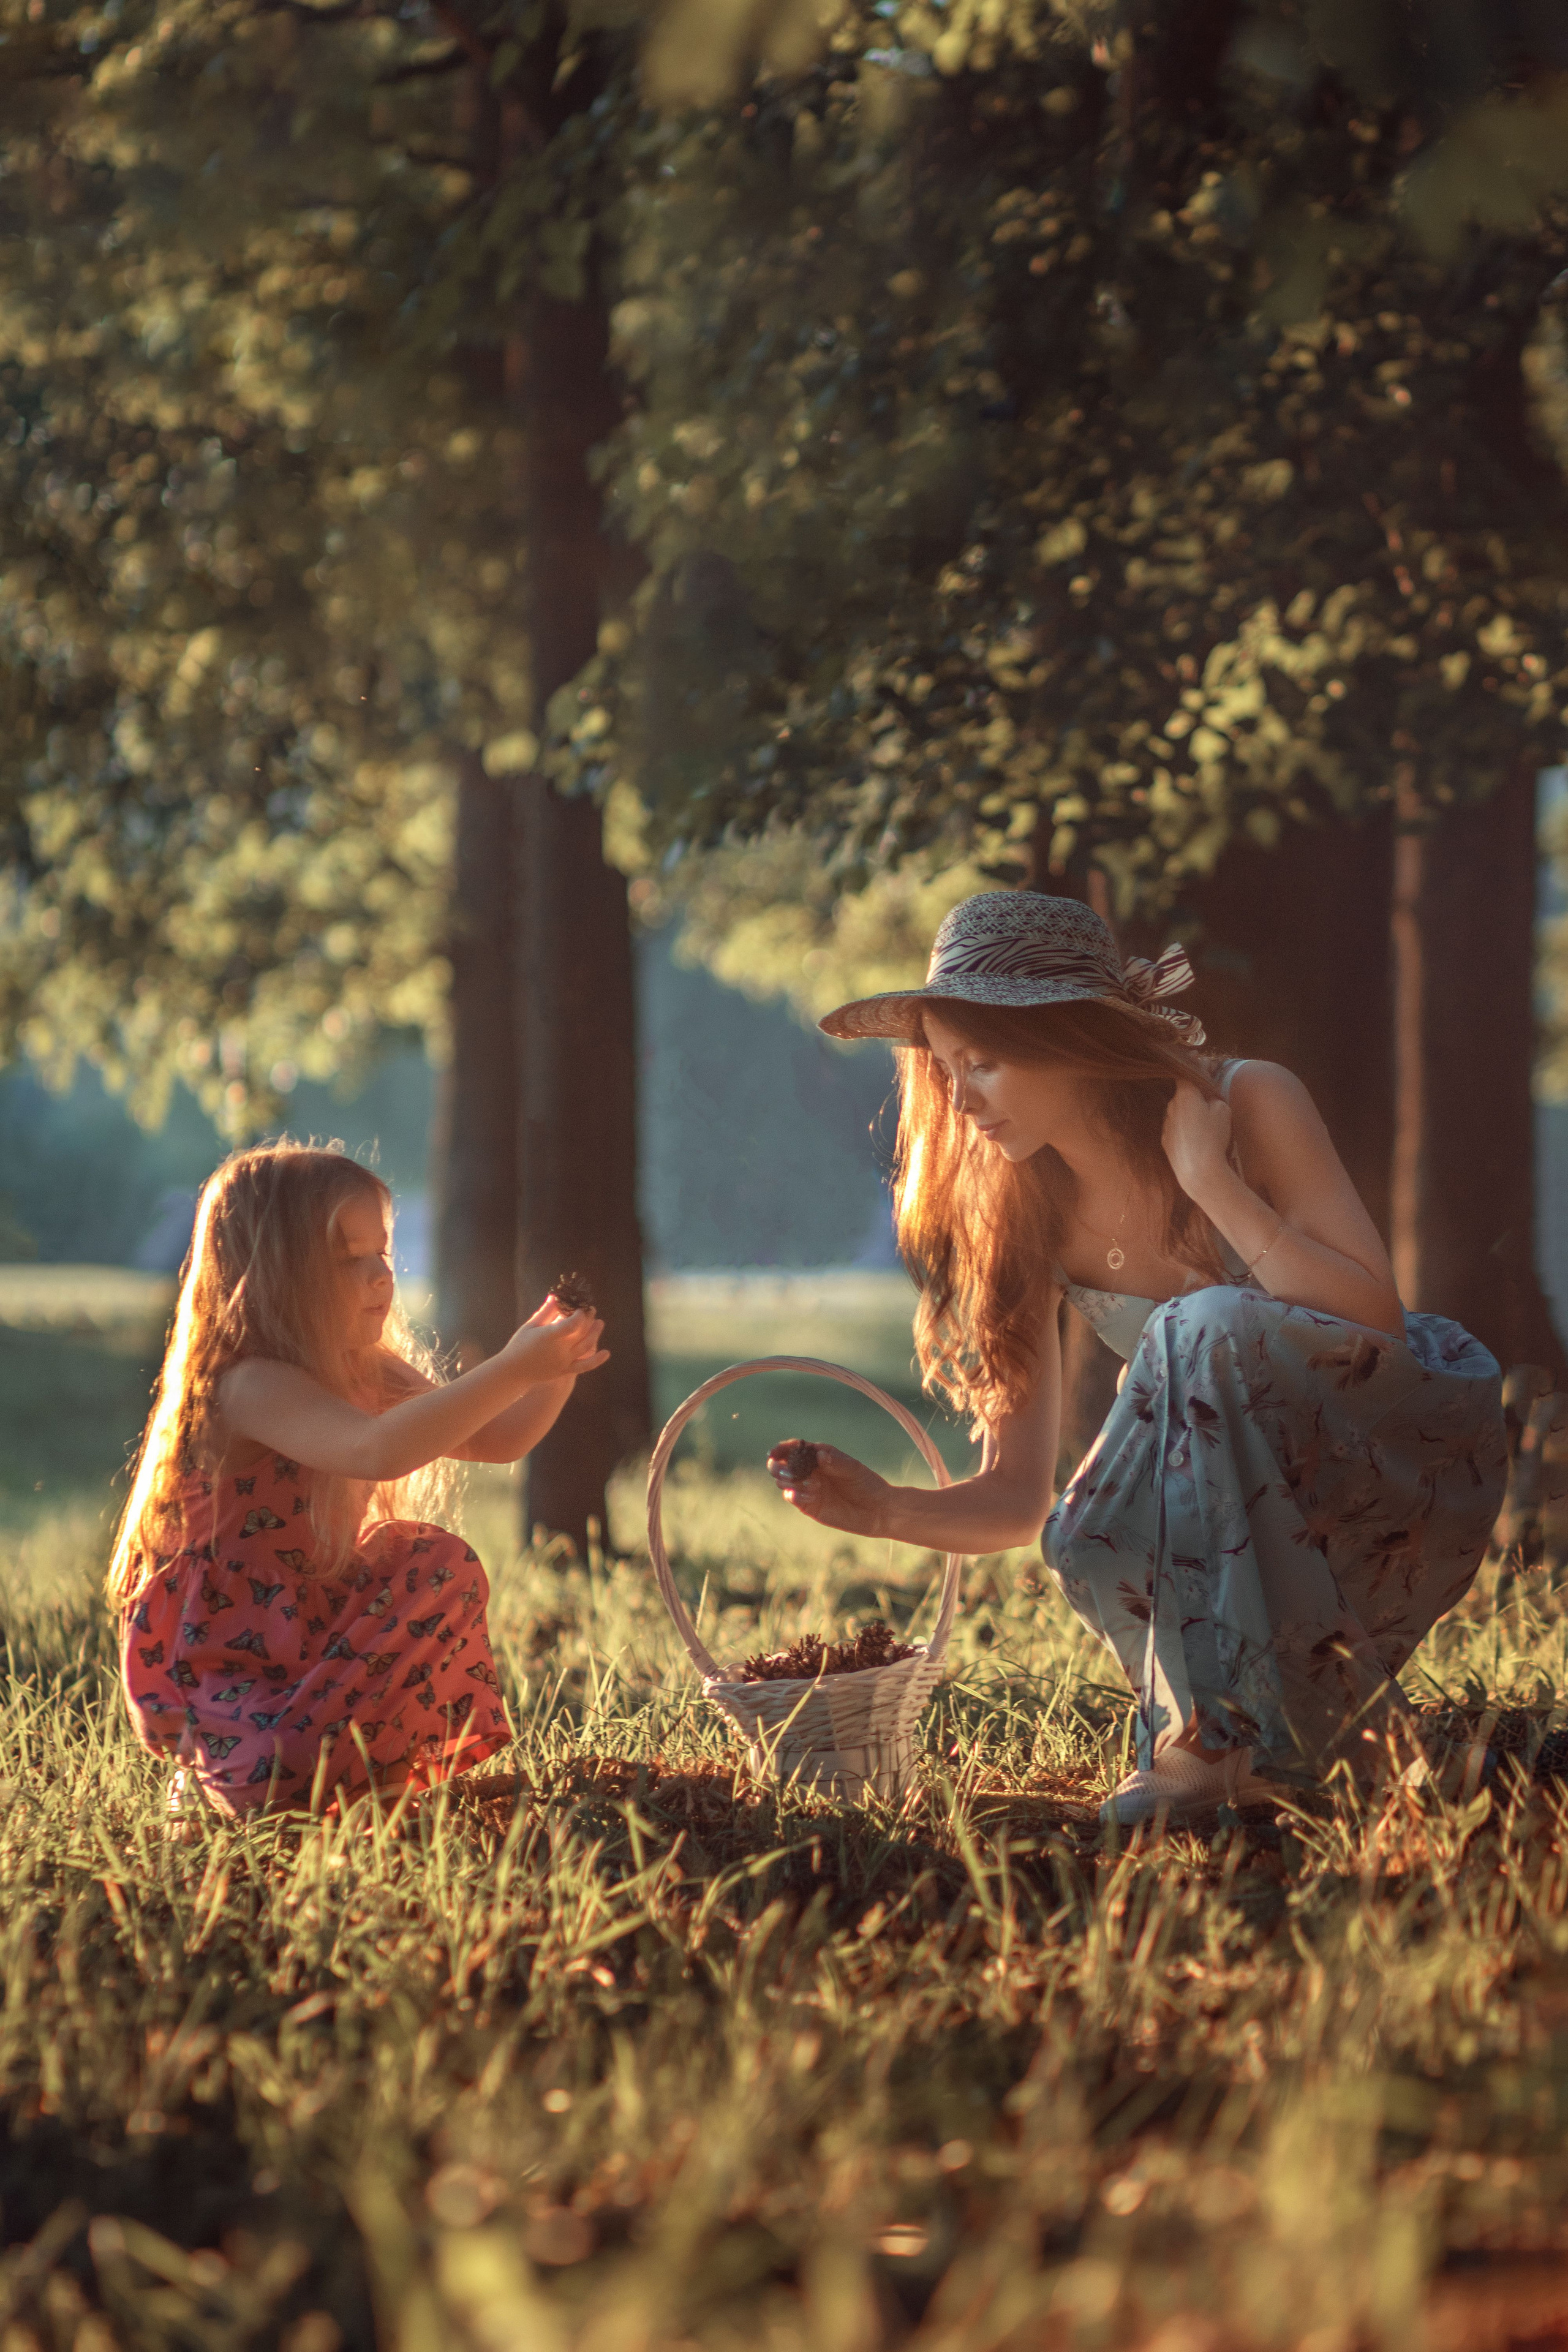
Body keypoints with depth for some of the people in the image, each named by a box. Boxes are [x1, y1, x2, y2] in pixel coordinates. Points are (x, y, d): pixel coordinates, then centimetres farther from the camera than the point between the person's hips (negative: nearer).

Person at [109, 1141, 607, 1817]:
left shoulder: (368, 1377, 6)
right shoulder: (249, 1387, -25)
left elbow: (495, 1440, 10)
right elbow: (376, 1449, -43)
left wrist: (553, 1374, -10)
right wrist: (510, 1371, -42)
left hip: (306, 1644, 9)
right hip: (217, 1676, -9)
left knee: (441, 1566, 1)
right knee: (277, 1776, -33)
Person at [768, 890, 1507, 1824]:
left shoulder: (1249, 1106, -15)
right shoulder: (1028, 1220, -5)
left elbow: (1374, 1319, -26)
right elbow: (1020, 1498, -3)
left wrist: (1208, 1177, -26)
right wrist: (888, 1510, -22)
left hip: (1411, 1451, -5)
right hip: (1260, 1497, 5)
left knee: (1208, 1326, -32)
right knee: (1095, 1541, -28)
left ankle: (1219, 1734, -28)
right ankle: (1342, 1710, 0)